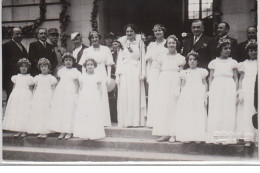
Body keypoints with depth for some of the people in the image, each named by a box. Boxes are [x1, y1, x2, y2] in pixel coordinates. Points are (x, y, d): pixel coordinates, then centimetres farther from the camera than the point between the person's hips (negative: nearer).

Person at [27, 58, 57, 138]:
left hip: (47, 97, -4)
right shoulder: (37, 77, 13)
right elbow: (35, 88, 15)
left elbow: (53, 89, -1)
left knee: (46, 114, -6)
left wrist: (52, 100, -8)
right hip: (38, 98, 4)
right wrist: (33, 98, 9)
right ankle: (40, 132, 9)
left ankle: (45, 132, -1)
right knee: (38, 114, 2)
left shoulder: (51, 78, 2)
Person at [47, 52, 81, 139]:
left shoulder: (76, 72, 2)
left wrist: (76, 95, -5)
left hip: (71, 93, -4)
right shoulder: (61, 71, 13)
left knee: (69, 112, -5)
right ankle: (62, 132, 7)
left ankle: (69, 132, 1)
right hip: (60, 93, 4)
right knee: (59, 112, 1)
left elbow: (76, 84, 2)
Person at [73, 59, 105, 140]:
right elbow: (81, 88, 13)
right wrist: (79, 99, 7)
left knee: (94, 117, -5)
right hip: (83, 99, 2)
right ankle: (84, 134, 3)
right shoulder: (83, 77, 11)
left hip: (94, 100, -2)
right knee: (83, 116, -2)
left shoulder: (97, 77, 5)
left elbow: (100, 89, 5)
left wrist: (99, 100, -1)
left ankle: (93, 134, 1)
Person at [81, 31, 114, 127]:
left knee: (102, 97, -6)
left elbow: (109, 65, 7)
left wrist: (108, 77, -1)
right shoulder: (87, 51, 12)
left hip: (102, 75, -1)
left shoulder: (106, 50, 9)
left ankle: (103, 121, -2)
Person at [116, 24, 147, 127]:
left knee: (136, 96, -2)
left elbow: (142, 58, 6)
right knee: (124, 96, -1)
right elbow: (119, 59, 8)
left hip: (136, 71, -1)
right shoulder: (123, 43, 10)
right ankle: (125, 121, 3)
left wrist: (142, 73, -3)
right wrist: (118, 74, 1)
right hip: (125, 72, 1)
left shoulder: (140, 43, 9)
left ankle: (136, 121, 3)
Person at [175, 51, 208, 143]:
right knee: (187, 115, -5)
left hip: (199, 95, -1)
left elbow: (205, 84, 9)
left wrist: (205, 96, 1)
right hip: (187, 95, 1)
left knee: (199, 115, -5)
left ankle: (198, 137, -2)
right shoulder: (185, 72, 13)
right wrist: (182, 96, 5)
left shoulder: (201, 71, 10)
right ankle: (187, 136, -3)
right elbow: (183, 85, 14)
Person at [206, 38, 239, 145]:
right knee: (216, 112, -3)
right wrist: (210, 92, 0)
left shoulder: (233, 62, 12)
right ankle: (216, 137, 0)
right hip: (216, 88, 0)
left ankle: (227, 137, -1)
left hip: (229, 89, 0)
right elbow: (210, 78, 9)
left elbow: (236, 78, 10)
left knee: (228, 112, -4)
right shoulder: (214, 62, 11)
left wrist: (236, 93, 1)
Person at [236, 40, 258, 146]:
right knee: (247, 112, -2)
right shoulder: (245, 63, 12)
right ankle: (248, 138, -1)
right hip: (247, 89, 0)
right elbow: (241, 78, 11)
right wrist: (240, 92, 2)